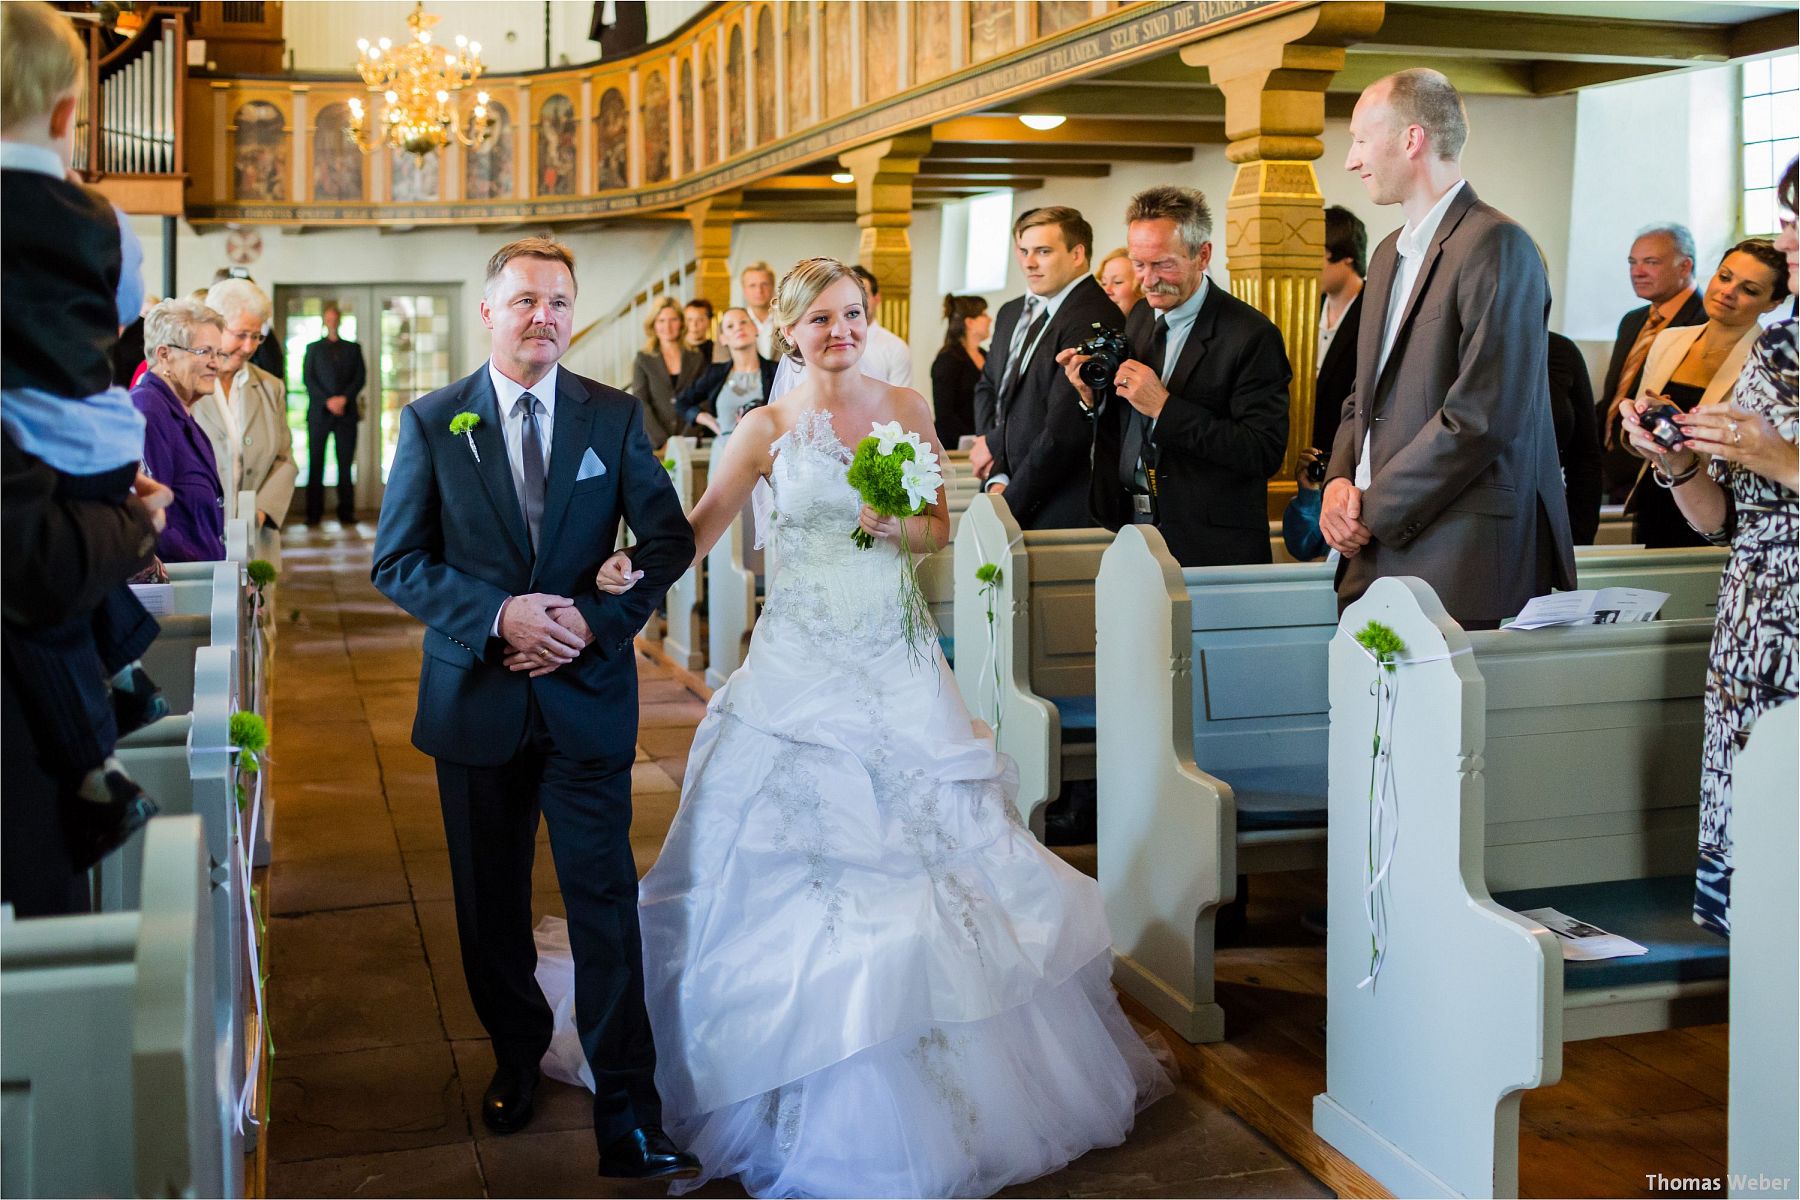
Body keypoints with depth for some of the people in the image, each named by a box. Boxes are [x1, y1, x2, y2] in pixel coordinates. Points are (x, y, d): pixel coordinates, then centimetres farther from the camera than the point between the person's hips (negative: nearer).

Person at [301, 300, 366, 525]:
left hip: (346, 412, 1)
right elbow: (308, 378, 3)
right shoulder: (313, 348, 13)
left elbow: (361, 377, 6)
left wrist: (344, 398, -9)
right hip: (319, 412, -1)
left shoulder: (353, 348, 16)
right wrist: (328, 401, -10)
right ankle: (314, 513, -2)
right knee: (316, 463, -3)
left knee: (346, 463, -2)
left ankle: (346, 512, -2)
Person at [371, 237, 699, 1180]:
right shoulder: (432, 422, 0)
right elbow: (396, 562, -3)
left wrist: (599, 622, -13)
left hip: (588, 694, -1)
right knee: (492, 900, 14)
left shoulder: (615, 417, 2)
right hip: (476, 697, 1)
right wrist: (499, 616, -17)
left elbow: (669, 541, 2)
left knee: (605, 900, -3)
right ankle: (516, 1057, 37)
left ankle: (628, 1116, 3)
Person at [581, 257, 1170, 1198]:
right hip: (799, 671, -2)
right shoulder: (766, 429, -2)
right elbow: (699, 527, -9)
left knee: (926, 852, 5)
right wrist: (635, 564, -28)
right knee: (792, 864, 1)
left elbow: (939, 530, 9)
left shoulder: (907, 410, 5)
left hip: (896, 670, 2)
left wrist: (896, 525, -12)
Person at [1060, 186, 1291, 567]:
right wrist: (1092, 397, -6)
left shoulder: (1252, 335, -13)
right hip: (1131, 529, 6)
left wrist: (1164, 407, -23)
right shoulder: (1140, 318, 9)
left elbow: (1266, 452, -20)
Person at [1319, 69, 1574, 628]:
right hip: (1377, 550, 8)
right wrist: (1340, 481, 3)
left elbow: (1484, 417, -19)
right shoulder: (1389, 254, 19)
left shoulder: (1496, 246, -11)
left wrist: (1374, 511, -13)